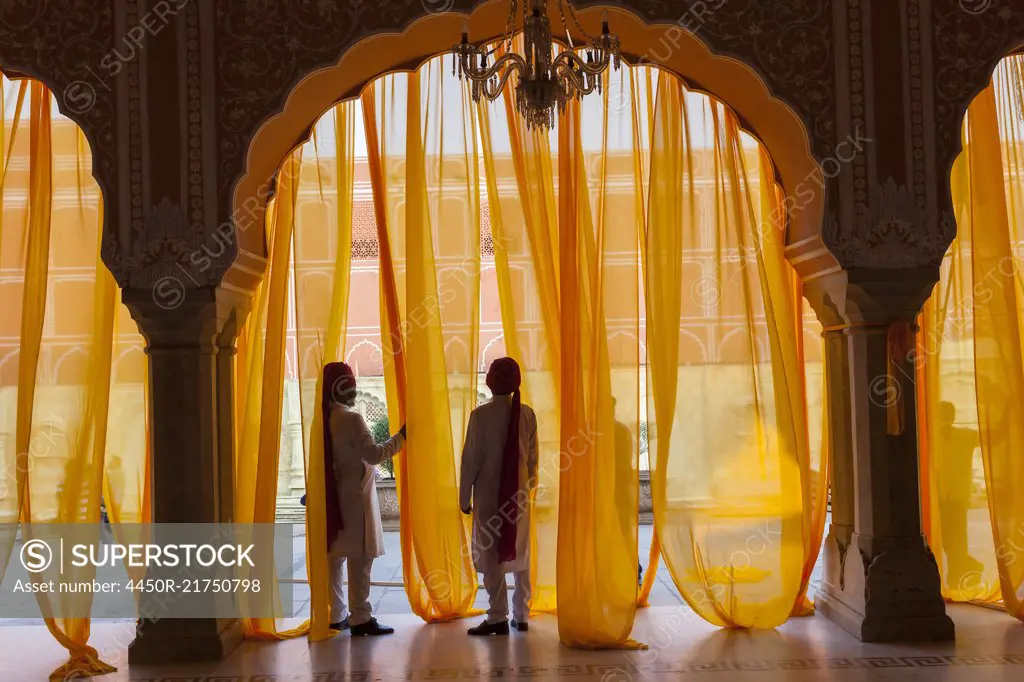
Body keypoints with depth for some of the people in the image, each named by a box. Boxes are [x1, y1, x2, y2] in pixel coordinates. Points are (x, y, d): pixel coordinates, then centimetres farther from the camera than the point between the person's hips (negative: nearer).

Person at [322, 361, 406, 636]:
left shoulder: (323, 418, 7)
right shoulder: (351, 418, -15)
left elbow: (323, 459, 12)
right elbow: (373, 455, -19)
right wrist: (401, 436, -10)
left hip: (333, 496, 8)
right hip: (354, 496, -8)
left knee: (333, 556, 10)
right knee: (360, 558, -4)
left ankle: (335, 615, 16)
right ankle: (360, 619, -3)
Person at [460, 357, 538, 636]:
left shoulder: (481, 415, -12)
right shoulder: (527, 414, -1)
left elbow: (471, 458, -9)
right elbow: (533, 456, 5)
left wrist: (464, 495, -1)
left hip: (489, 494, -4)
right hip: (520, 493, 4)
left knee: (491, 554, 1)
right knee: (520, 553, 13)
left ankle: (498, 617, -1)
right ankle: (521, 615, 17)